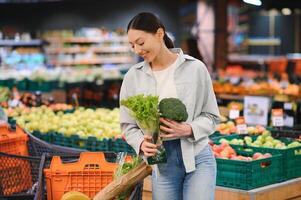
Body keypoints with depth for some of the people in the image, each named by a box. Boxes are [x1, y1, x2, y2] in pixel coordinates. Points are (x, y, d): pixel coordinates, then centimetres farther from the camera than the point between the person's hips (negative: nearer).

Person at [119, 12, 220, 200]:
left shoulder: (195, 68, -2)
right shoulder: (133, 76, 3)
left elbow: (212, 116, 3)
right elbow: (128, 125, 9)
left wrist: (188, 129, -17)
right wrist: (141, 143, -13)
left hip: (198, 158, -2)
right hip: (161, 164, 2)